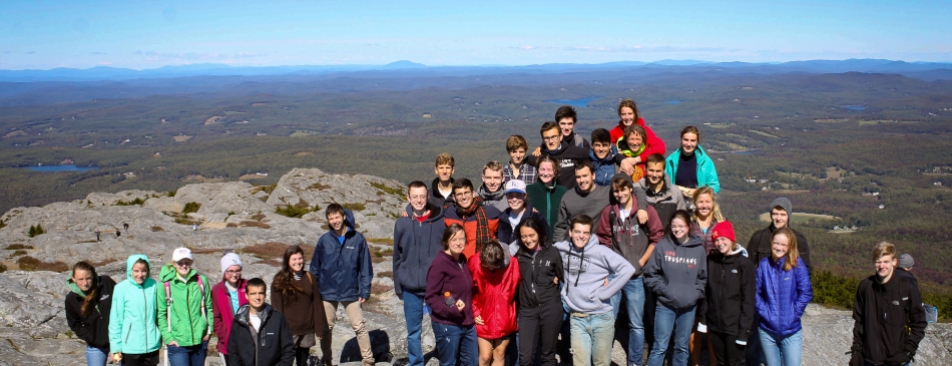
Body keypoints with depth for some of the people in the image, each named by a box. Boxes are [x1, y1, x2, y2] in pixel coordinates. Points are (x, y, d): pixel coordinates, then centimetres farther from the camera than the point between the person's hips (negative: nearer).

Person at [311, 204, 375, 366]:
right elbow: (315, 268, 5)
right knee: (326, 328, 11)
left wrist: (365, 291, -6)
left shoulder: (357, 238, -6)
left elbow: (365, 267, -2)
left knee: (360, 326, 1)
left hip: (351, 292, -2)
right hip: (327, 293, 2)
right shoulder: (324, 240, -1)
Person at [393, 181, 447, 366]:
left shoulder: (440, 221, -3)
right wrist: (398, 285, 6)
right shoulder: (402, 223, 2)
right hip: (411, 288, 2)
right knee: (413, 332, 10)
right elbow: (397, 256, 7)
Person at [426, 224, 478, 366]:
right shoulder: (439, 263, -14)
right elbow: (431, 297, -15)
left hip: (467, 323, 8)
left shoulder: (463, 261, 10)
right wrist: (451, 309, -25)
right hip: (447, 325, -8)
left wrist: (471, 314, 10)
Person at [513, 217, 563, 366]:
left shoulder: (552, 252, -1)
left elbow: (564, 277, 9)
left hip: (550, 308, -1)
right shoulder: (518, 254, 3)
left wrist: (554, 280, -6)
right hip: (527, 310, 1)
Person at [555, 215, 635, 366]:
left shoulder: (600, 252, -10)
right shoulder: (561, 249, 2)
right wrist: (564, 289, 8)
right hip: (576, 318, 3)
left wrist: (603, 293, -15)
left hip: (601, 317, -3)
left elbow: (627, 269, -17)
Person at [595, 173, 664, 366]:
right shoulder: (608, 212, 4)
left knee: (636, 324, 7)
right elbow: (603, 242, 8)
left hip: (635, 276, -1)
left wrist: (641, 263, -4)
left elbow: (656, 238, 0)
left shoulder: (646, 211, -2)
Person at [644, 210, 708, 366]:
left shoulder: (698, 249, 1)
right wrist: (664, 290, -10)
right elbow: (650, 274, -1)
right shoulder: (662, 246, -5)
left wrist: (696, 294, -3)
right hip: (665, 305, -2)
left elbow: (703, 277, 10)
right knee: (660, 347, -2)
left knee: (682, 347, 14)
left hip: (688, 307, 2)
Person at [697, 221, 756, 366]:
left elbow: (749, 299, -9)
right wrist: (703, 318, 5)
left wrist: (745, 329, -12)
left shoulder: (744, 264, -8)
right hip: (714, 324, 5)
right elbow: (705, 292, 10)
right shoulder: (711, 261, 7)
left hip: (734, 326, -4)